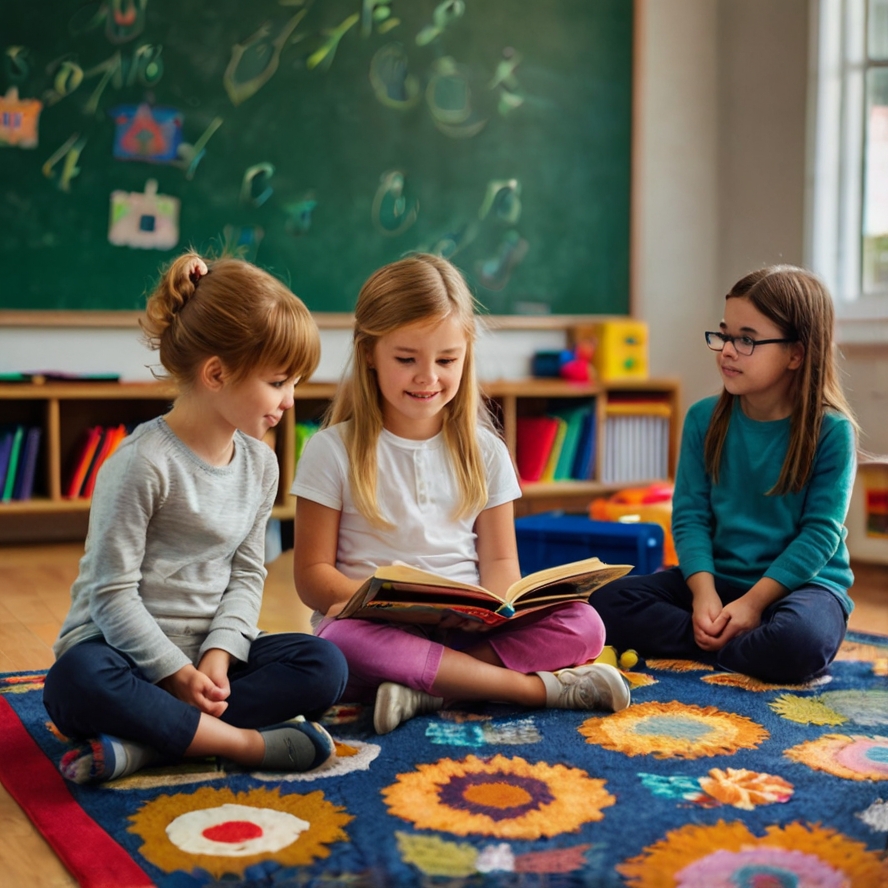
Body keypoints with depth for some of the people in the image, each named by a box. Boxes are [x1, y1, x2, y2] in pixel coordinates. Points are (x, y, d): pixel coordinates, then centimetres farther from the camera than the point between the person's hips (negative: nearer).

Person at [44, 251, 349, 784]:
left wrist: (218, 656, -10)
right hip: (125, 649, -6)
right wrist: (176, 674, -18)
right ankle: (245, 742, -30)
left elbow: (247, 574, 7)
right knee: (78, 682, -38)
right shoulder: (144, 462, -15)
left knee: (325, 666, -18)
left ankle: (142, 746, -28)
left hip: (209, 650, 6)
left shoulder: (260, 463, 6)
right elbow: (112, 594, -14)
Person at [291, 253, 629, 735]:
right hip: (381, 631, -2)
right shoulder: (333, 451, 2)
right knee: (342, 640, -38)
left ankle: (427, 691, -28)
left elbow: (500, 560, 11)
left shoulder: (483, 450, 11)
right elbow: (313, 573, -1)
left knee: (582, 625, -21)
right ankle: (535, 687, -28)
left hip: (467, 630, 3)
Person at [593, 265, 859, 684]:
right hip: (717, 577, 4)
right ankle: (728, 644, -17)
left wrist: (753, 601, -20)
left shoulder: (830, 430, -10)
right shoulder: (704, 418, 1)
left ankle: (703, 647, -13)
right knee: (609, 602, -15)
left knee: (799, 641, -38)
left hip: (799, 581, -4)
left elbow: (821, 533, -12)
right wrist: (704, 592, -17)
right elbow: (690, 516, -1)